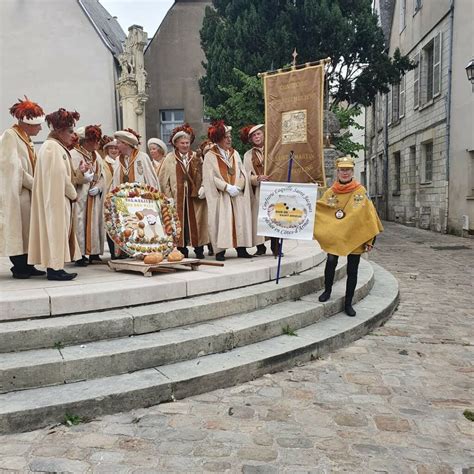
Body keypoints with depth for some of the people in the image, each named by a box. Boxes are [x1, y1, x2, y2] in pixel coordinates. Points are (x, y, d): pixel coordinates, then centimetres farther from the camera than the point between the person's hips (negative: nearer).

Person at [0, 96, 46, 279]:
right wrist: (36, 185, -13)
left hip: (27, 192, 8)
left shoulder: (26, 139, 15)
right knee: (17, 227, -4)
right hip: (15, 192, -8)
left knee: (27, 229, 7)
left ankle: (26, 266, 11)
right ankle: (19, 267, 3)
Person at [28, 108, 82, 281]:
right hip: (56, 199, -10)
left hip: (59, 198, 10)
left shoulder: (57, 147, 18)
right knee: (56, 229, -8)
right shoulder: (53, 147, -13)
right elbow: (60, 176, -17)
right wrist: (73, 194, -8)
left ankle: (54, 267, 13)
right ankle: (55, 268, -5)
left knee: (58, 231, 9)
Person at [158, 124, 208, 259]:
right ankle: (182, 249, 9)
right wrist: (169, 196, -6)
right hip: (178, 198, -1)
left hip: (195, 197, 1)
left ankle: (199, 249, 11)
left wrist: (203, 188, -8)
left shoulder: (196, 158, 9)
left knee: (196, 222, 3)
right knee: (180, 223, 1)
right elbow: (163, 179, 1)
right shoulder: (170, 159, 3)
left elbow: (204, 175, 10)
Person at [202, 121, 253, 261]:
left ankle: (241, 249, 8)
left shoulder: (235, 153, 12)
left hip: (237, 195, 5)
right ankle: (220, 251, -2)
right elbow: (210, 178, -10)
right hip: (220, 197, -4)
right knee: (221, 221, -7)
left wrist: (237, 187, -10)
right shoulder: (210, 156, -3)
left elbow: (243, 173, 8)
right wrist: (227, 187, -17)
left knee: (240, 220, 2)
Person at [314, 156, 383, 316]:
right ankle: (327, 291, 10)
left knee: (352, 270, 5)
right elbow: (318, 208, 8)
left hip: (354, 236, 0)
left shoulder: (361, 191, -3)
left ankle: (348, 303, 20)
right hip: (333, 235, 0)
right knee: (331, 261, -17)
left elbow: (368, 215, -3)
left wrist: (369, 240, -7)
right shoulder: (330, 192, 2)